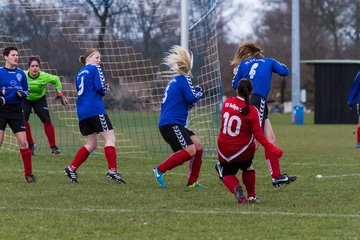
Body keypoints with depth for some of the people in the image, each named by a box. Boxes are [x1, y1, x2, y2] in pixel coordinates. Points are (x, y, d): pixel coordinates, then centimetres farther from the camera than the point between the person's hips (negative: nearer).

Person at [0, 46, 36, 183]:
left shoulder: (21, 74, 6)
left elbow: (26, 90, 16)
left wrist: (22, 93, -6)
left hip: (16, 111, 3)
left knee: (23, 141, -2)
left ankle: (28, 173, 7)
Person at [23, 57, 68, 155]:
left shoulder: (44, 76, -23)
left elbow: (56, 80, -3)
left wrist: (59, 94, -4)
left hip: (40, 99, 0)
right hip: (25, 99, 0)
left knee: (47, 121, -10)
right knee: (23, 120, -15)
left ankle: (53, 146, 0)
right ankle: (30, 144, 4)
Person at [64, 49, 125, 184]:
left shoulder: (80, 74, 23)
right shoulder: (96, 69, 1)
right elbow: (101, 88, -11)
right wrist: (106, 89, 13)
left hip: (81, 112, 8)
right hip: (95, 109, -8)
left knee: (91, 144, 14)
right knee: (110, 139, -7)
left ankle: (71, 168, 8)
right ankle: (112, 170, -19)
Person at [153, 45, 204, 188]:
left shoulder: (173, 82, 23)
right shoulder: (184, 79, -4)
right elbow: (192, 97, -15)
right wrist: (199, 92, 7)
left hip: (171, 124, 10)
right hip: (171, 124, -10)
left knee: (198, 146, 7)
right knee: (190, 151, -20)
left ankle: (192, 182, 7)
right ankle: (160, 169, -14)